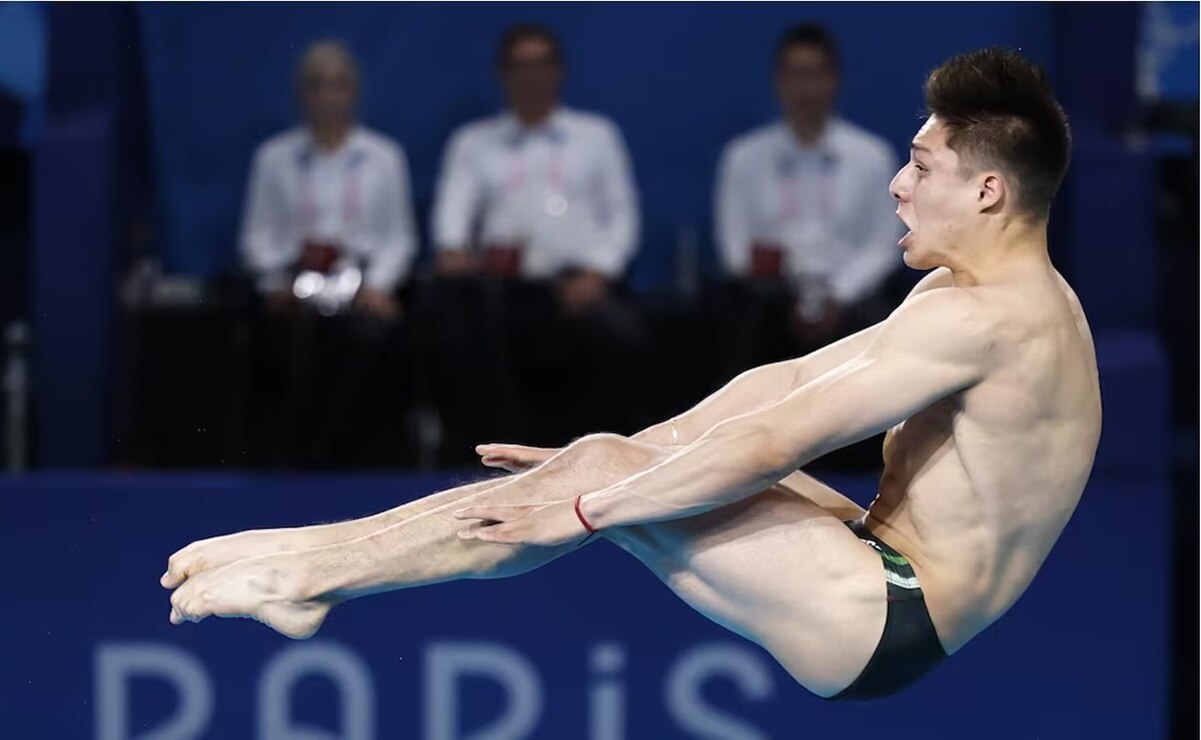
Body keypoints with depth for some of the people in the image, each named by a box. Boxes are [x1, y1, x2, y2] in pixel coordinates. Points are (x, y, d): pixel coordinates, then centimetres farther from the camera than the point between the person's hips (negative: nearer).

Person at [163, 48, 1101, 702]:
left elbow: (771, 442, -23)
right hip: (885, 568, 10)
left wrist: (584, 506, -18)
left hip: (884, 626, -10)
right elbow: (790, 381, 15)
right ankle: (311, 557, 4)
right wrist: (612, 459, 11)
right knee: (614, 463, 2)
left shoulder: (979, 318, -21)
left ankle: (306, 577, -6)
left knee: (602, 474, -14)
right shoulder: (988, 295, 13)